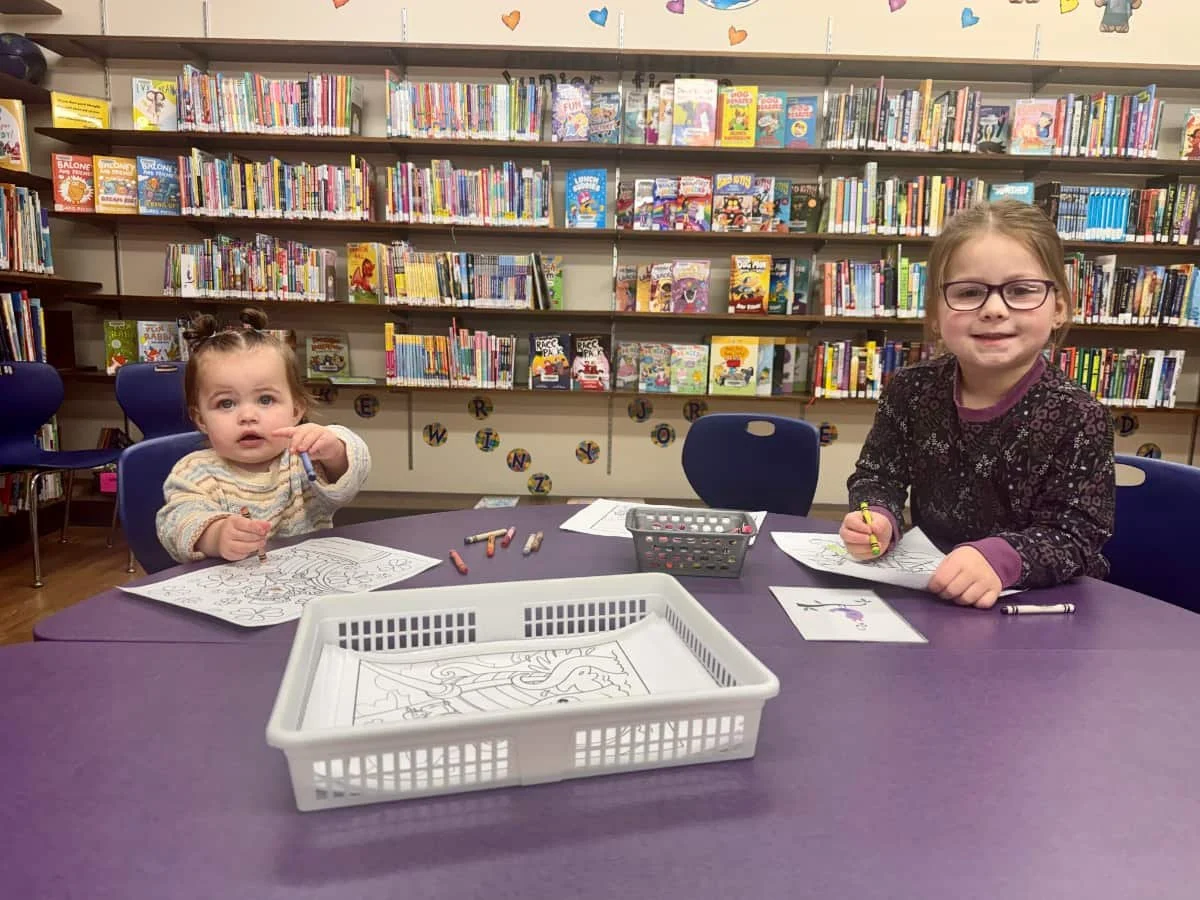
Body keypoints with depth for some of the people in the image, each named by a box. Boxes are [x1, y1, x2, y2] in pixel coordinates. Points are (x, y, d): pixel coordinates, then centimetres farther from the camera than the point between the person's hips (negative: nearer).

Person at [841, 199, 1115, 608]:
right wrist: (879, 520, -19)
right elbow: (877, 477, 3)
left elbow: (1075, 537, -14)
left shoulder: (1077, 419, -12)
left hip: (1042, 605, -2)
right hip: (928, 592, 2)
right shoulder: (912, 390, -4)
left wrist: (999, 558, -33)